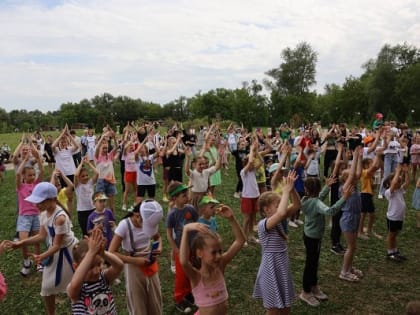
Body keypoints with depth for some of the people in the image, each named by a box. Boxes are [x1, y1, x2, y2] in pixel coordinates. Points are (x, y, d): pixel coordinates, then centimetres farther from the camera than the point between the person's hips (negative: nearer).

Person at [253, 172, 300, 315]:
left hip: (283, 268, 8)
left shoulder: (277, 221, 0)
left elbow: (296, 205, -3)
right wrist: (286, 191, -31)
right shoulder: (263, 224, -24)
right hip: (272, 271, -8)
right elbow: (281, 213, -43)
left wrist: (292, 188, -19)